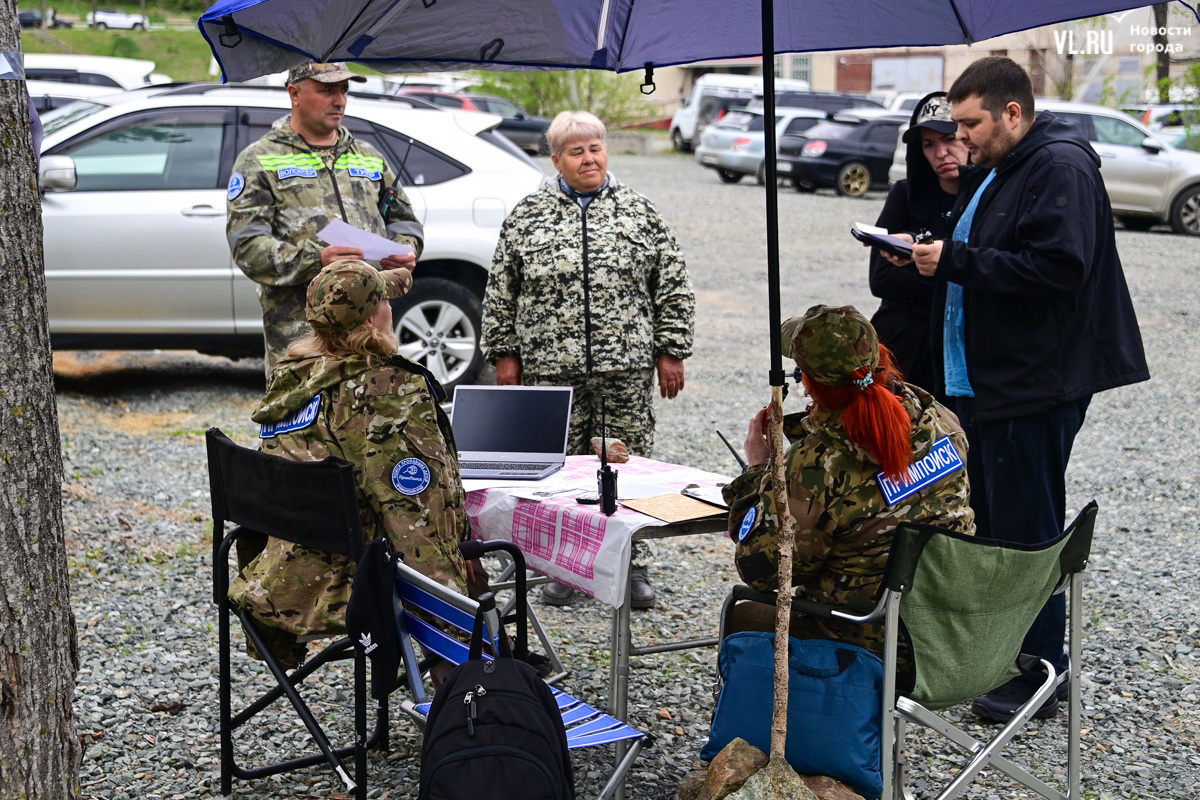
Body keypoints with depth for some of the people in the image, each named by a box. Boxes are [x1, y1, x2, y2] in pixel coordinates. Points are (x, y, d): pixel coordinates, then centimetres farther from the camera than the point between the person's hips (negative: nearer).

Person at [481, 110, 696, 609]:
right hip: (552, 367, 0)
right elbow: (501, 293, 8)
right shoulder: (526, 217, 6)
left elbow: (673, 287, 7)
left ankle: (631, 565, 15)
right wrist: (505, 355, 4)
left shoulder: (640, 212, 6)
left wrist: (671, 352, 2)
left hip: (627, 367, 0)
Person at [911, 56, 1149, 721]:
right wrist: (929, 254, 11)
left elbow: (1056, 268, -25)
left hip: (1034, 388, -10)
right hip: (986, 382, 10)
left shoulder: (1060, 167, -14)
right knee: (990, 525, 15)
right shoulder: (995, 171, 18)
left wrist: (955, 260, -22)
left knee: (1027, 532, -5)